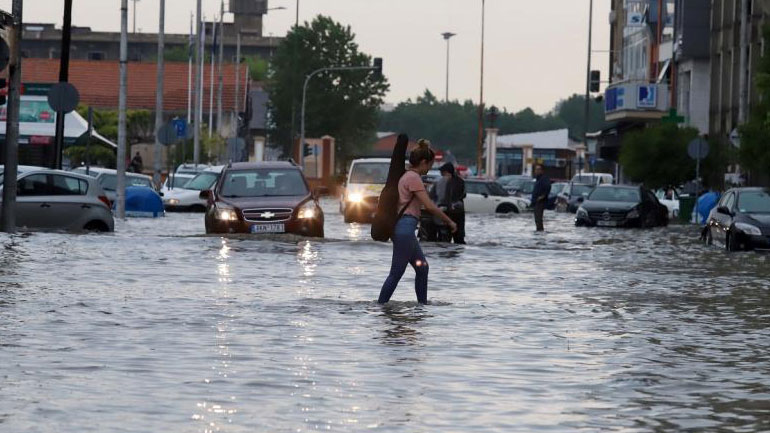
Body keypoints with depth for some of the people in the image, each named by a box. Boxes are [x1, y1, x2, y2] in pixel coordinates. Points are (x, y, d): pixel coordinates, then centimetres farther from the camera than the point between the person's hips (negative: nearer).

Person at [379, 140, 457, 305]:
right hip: (405, 227, -11)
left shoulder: (407, 176, 17)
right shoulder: (414, 178, -13)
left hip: (402, 227, 11)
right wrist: (450, 222, -9)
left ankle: (423, 304, 20)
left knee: (422, 268, 15)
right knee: (396, 273, -8)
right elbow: (429, 206, -17)